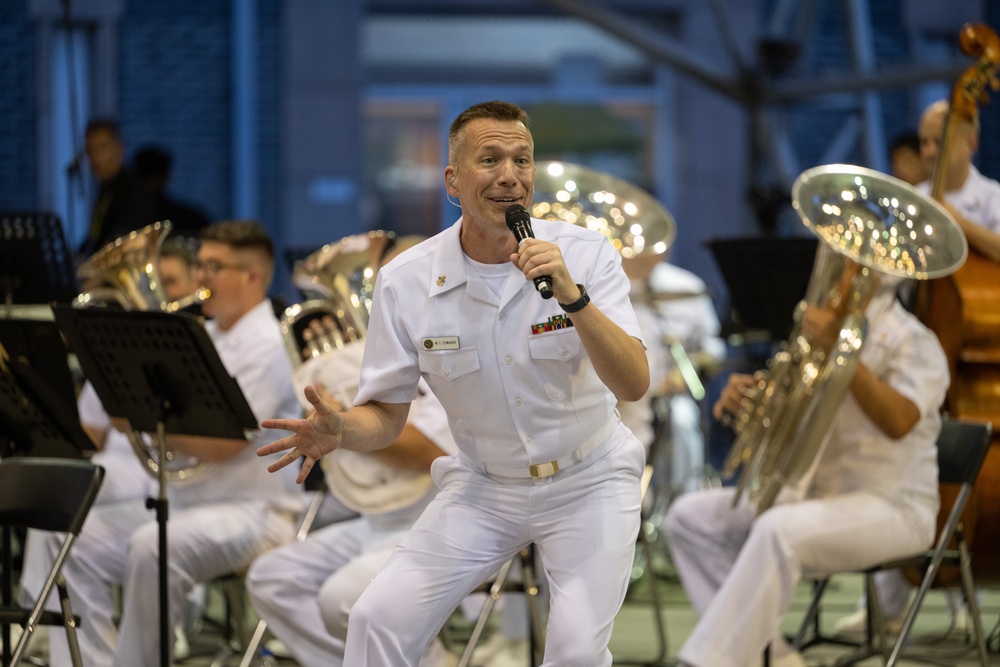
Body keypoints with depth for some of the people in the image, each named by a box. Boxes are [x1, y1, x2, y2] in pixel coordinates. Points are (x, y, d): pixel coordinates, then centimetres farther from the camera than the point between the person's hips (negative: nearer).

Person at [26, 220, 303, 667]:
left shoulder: (266, 345, -10)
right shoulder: (206, 337, 17)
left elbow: (224, 444, -21)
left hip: (252, 511, -9)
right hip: (184, 502, 9)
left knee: (154, 547, -34)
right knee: (75, 541, -3)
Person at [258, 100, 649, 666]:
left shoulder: (585, 254, -14)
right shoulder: (407, 280, -10)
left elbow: (634, 385, -23)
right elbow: (387, 416, -2)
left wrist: (572, 297, -37)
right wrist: (340, 432, -25)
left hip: (587, 483, -2)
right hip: (483, 486, 2)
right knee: (379, 619, -13)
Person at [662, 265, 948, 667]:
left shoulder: (912, 341, -8)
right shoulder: (826, 327, 15)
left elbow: (898, 422, -27)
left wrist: (838, 349, -31)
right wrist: (748, 401, -3)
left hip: (891, 507, -9)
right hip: (811, 494, 9)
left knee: (778, 531, -36)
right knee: (690, 516, -4)